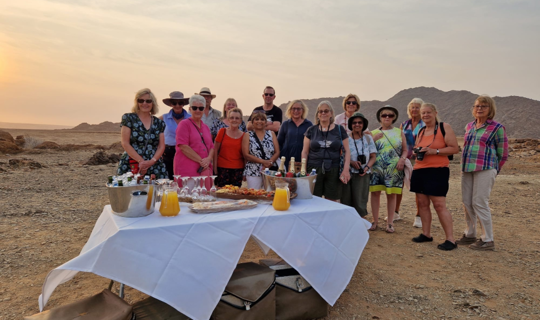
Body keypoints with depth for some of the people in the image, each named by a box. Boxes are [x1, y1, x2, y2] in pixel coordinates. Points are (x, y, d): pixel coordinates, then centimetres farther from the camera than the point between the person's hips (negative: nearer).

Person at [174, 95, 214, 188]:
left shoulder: (206, 127, 19)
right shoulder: (184, 124, -1)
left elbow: (211, 147, 17)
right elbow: (183, 147, -11)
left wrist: (209, 159, -4)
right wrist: (201, 160, -12)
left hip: (205, 169, 6)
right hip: (187, 171, -6)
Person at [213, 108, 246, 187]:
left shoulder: (243, 135, 4)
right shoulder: (222, 131, 1)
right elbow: (215, 150, 1)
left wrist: (245, 172, 4)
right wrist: (215, 169, -4)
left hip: (238, 169, 1)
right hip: (222, 168, -1)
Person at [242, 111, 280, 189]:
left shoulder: (271, 134, 11)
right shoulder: (248, 136, 6)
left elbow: (277, 152, 5)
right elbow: (246, 155, -4)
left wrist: (269, 163, -13)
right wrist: (263, 161, -13)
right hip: (253, 172, -1)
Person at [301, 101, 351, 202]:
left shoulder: (339, 130, 9)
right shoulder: (311, 130, 10)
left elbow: (347, 151, 6)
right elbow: (305, 152, 9)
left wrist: (346, 169, -5)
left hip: (333, 171, 0)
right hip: (314, 170, 1)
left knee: (333, 201, 0)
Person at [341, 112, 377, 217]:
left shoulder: (368, 138, 11)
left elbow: (373, 156, 11)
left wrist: (367, 167, -7)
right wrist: (352, 162, -15)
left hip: (362, 175, 1)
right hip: (347, 174, -1)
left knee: (360, 202, -3)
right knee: (346, 201, 0)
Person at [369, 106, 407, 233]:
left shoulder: (399, 132, 11)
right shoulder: (373, 133, 9)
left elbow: (405, 150, 11)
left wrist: (402, 159, -9)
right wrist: (374, 139, -12)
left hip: (394, 169, 0)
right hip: (376, 168, 0)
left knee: (391, 194, 3)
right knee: (375, 193, -1)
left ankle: (390, 222, 12)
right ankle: (375, 221, 12)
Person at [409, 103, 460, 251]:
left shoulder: (444, 127, -3)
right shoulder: (420, 132, 15)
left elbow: (455, 149, -8)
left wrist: (434, 151, -18)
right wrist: (417, 151, 3)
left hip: (437, 171, -7)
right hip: (419, 170, 7)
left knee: (439, 205, -10)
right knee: (422, 203, 8)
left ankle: (450, 240, -2)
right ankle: (426, 234, 19)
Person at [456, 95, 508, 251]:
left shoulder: (497, 128, -2)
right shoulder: (469, 126, 15)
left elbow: (502, 154, 1)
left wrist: (493, 170, 6)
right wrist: (464, 165, 16)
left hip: (484, 170, -6)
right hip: (467, 169, 6)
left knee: (479, 203, -7)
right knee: (467, 203, 9)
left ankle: (488, 240, 5)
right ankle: (470, 235, 23)